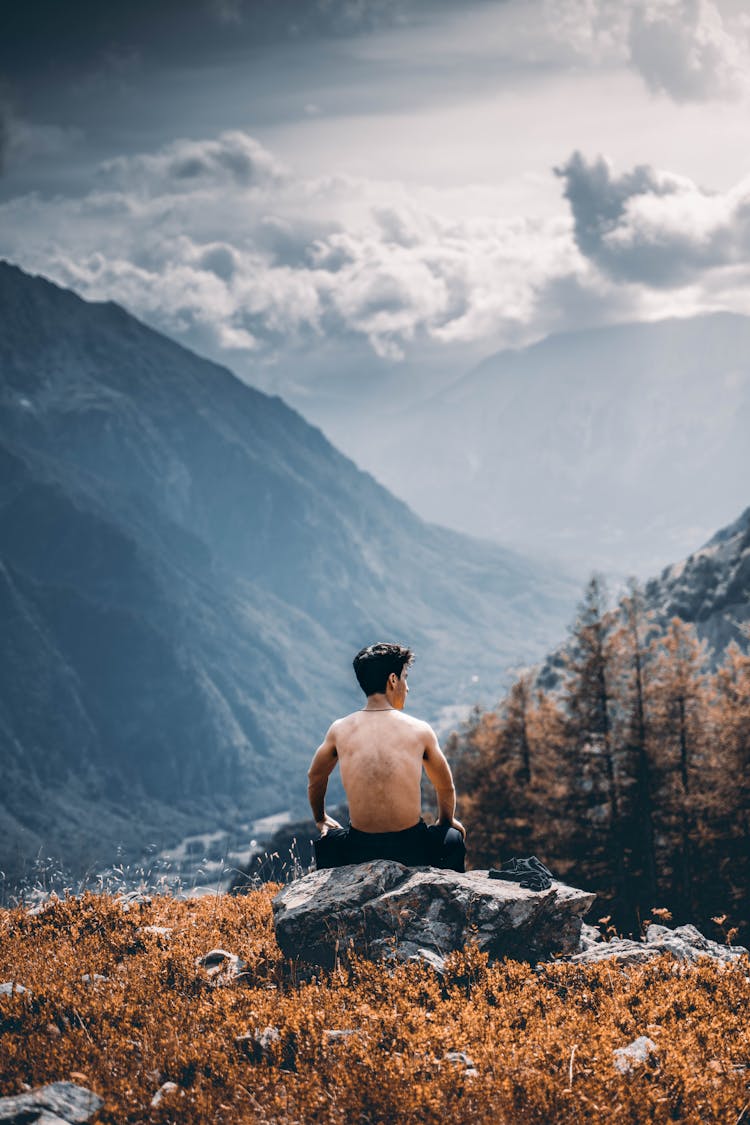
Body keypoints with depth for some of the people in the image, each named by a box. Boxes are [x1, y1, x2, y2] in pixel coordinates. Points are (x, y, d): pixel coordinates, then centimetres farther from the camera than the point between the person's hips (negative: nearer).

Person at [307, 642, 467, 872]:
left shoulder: (340, 730, 0)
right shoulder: (420, 730, -4)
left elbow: (315, 778, 19)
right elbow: (446, 788, 12)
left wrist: (320, 819, 38)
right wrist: (445, 822, 34)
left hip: (358, 854, 1)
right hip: (412, 852, -1)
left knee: (326, 839, 35)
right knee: (453, 836, 31)